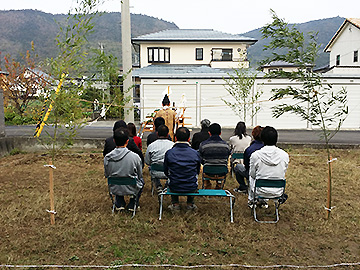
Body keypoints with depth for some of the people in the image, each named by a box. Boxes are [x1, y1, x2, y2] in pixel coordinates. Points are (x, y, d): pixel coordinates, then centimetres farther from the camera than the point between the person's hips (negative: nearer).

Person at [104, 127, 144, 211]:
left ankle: (119, 204, 29)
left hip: (114, 189, 2)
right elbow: (140, 175, -6)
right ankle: (132, 204, 25)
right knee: (141, 181, 30)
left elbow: (107, 175, 1)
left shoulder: (107, 158, -16)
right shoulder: (135, 157, -23)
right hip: (132, 189, -2)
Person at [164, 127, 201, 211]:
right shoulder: (195, 153, -11)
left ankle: (175, 204, 34)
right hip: (191, 188, 0)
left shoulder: (169, 153, -13)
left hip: (174, 188, 0)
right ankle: (190, 204, 37)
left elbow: (166, 172, 1)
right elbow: (197, 171, 5)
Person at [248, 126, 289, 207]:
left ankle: (251, 200, 49)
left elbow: (252, 174, -3)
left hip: (260, 191, -2)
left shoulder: (255, 155, -18)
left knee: (251, 177, 31)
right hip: (278, 192, 2)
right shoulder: (285, 155, -12)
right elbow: (283, 173, 4)